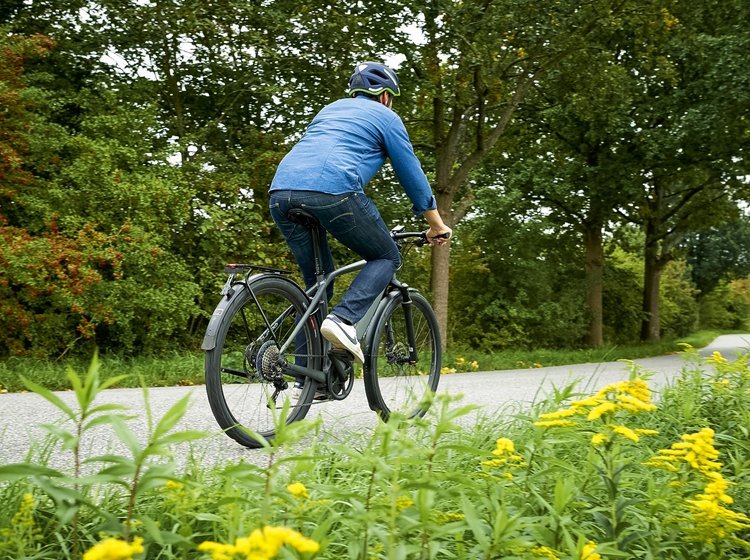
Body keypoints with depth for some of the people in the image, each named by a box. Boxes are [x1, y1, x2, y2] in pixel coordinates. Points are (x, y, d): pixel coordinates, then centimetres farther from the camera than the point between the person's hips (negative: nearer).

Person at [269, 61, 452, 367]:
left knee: (317, 280, 19)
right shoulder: (386, 117, 18)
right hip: (332, 191, -6)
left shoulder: (330, 109, 35)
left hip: (281, 192, 6)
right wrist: (437, 225, 31)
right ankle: (344, 319, -10)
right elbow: (412, 174, 20)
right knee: (387, 257, 15)